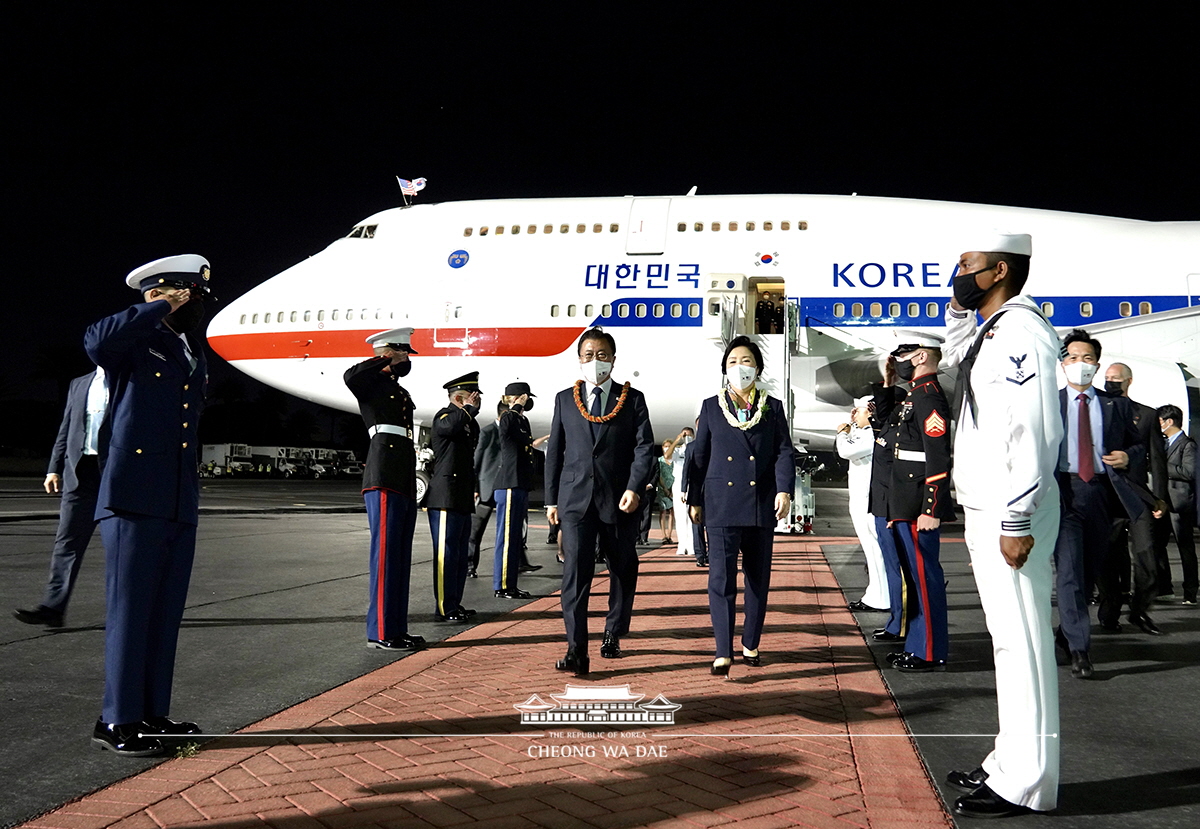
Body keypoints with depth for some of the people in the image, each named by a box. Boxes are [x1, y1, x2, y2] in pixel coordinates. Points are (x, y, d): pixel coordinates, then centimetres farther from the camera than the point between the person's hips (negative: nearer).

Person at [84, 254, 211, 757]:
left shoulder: (196, 355, 21)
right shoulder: (133, 342, -2)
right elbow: (97, 341, -27)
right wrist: (162, 308, -16)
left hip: (181, 506, 7)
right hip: (134, 501, -7)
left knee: (166, 613, 10)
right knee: (130, 611, -3)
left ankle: (152, 715, 20)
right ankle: (117, 721, 7)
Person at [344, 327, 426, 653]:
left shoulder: (399, 391, 24)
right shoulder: (371, 383, -1)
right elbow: (350, 376, -25)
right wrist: (387, 360, -13)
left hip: (404, 482, 9)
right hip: (385, 480, -9)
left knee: (401, 556, 10)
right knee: (386, 553, -8)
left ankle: (397, 628, 16)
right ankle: (381, 632, -3)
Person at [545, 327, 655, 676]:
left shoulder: (632, 399, 5)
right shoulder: (564, 399, 11)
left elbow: (644, 447, -3)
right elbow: (555, 451, 12)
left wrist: (634, 488, -16)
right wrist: (551, 498, 9)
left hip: (619, 501, 0)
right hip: (575, 498, 0)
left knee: (623, 570, 11)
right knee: (575, 572, -10)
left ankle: (613, 636, 30)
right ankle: (576, 651, -10)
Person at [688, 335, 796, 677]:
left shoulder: (772, 407, 11)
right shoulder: (711, 406, 10)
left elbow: (785, 452, 3)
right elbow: (700, 456, 10)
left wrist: (784, 490, -12)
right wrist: (695, 500, 9)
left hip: (762, 505, 2)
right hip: (721, 503, -1)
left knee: (758, 578, 9)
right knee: (721, 578, -8)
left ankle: (751, 645, 23)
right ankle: (723, 653, -7)